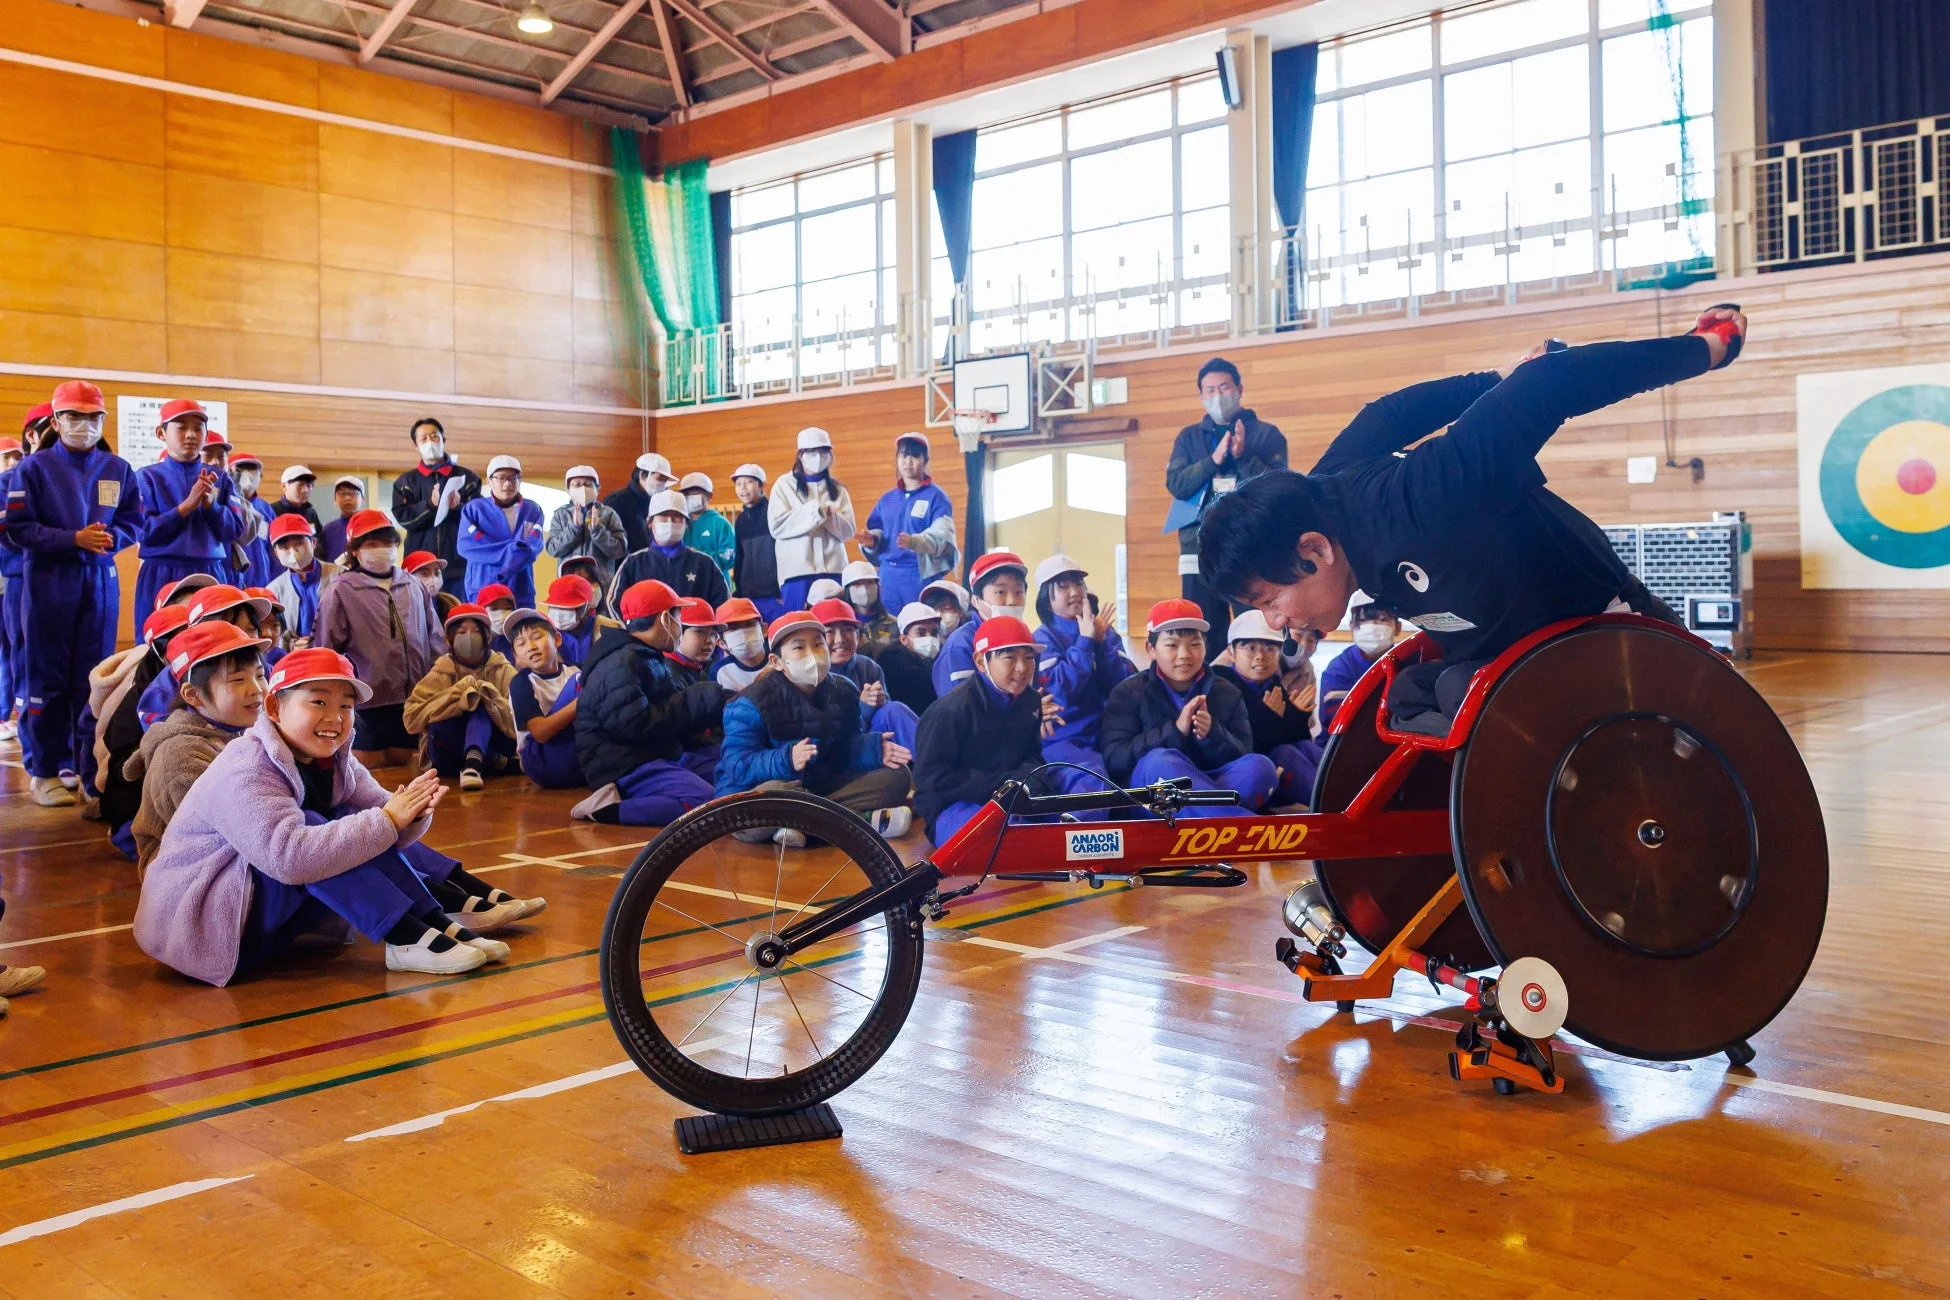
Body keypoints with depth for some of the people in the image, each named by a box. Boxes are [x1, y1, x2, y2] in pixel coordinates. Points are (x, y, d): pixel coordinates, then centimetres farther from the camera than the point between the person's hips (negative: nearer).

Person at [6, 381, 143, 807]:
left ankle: (87, 764, 14)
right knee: (48, 677, 1)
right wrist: (75, 539, -17)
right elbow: (17, 530, -7)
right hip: (49, 580, -3)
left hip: (101, 580, 3)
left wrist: (111, 538, -12)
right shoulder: (34, 467, -2)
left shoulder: (118, 469, 8)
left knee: (94, 676, 5)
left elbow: (133, 524, 9)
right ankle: (44, 771, 8)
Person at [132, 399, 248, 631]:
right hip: (161, 577, -2)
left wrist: (211, 504, -13)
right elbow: (144, 532, -8)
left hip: (210, 575, 2)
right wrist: (187, 506, -16)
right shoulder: (148, 477, 1)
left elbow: (235, 531, 3)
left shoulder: (220, 478, 9)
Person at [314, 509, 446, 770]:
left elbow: (435, 640, 13)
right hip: (367, 702, -4)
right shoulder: (340, 590, -6)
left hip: (413, 700, 4)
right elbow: (325, 651, -6)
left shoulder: (414, 586, 9)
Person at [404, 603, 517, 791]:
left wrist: (490, 699, -27)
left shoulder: (503, 671, 1)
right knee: (439, 721, -29)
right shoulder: (440, 674, 2)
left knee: (481, 709, -29)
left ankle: (473, 765, -50)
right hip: (450, 759, 1)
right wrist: (455, 696, -23)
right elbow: (411, 718, -13)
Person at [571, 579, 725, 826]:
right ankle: (611, 810, -21)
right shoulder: (621, 664, -14)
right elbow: (633, 724, -24)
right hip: (624, 767, -10)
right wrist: (693, 702, -16)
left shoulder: (655, 659, 19)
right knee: (708, 801, -29)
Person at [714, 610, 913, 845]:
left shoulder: (843, 691, 5)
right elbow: (737, 765, -20)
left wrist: (873, 748, -15)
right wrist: (784, 760, -38)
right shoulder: (752, 704, -13)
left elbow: (846, 747, 8)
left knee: (897, 775, -7)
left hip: (825, 786, 6)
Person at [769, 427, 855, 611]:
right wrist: (815, 512, -13)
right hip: (796, 569, -2)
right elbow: (777, 526, -6)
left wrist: (830, 514, -14)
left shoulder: (837, 488, 14)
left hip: (833, 569, 2)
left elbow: (848, 530, 5)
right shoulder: (785, 485, 6)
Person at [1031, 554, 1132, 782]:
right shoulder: (1044, 638, 2)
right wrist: (1085, 640, -11)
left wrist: (1102, 641, -6)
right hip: (1063, 740, -4)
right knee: (1093, 776, -37)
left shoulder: (1106, 633, 14)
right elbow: (1060, 691, -13)